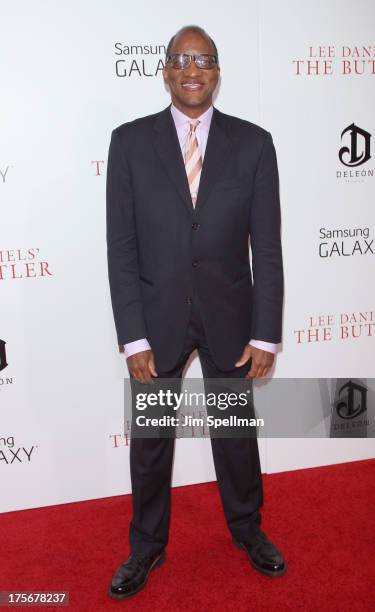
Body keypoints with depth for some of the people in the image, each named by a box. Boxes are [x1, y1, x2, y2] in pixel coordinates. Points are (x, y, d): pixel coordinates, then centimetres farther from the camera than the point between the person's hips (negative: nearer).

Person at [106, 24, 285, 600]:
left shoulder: (253, 143, -3)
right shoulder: (130, 141, -4)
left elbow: (267, 246, -3)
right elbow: (122, 246, -6)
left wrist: (266, 334, -6)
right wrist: (134, 337, -10)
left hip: (228, 314, 1)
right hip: (157, 315, 0)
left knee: (237, 429, 17)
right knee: (149, 438, 13)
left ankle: (247, 529, 42)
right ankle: (147, 545, 36)